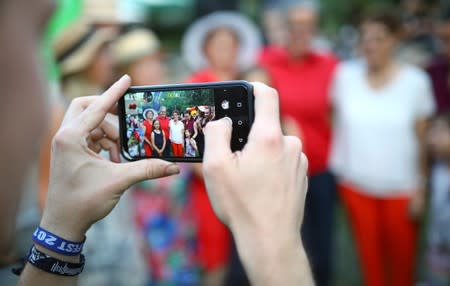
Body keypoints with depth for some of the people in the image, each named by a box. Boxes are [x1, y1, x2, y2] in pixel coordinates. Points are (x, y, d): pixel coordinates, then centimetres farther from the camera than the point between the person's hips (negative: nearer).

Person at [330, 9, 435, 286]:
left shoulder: (416, 81, -9)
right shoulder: (345, 74, -6)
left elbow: (422, 139, -5)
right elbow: (335, 121, 4)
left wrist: (421, 188, -4)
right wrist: (337, 168, 2)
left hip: (401, 188, -1)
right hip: (355, 184, 1)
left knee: (402, 260, 11)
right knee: (369, 255, 13)